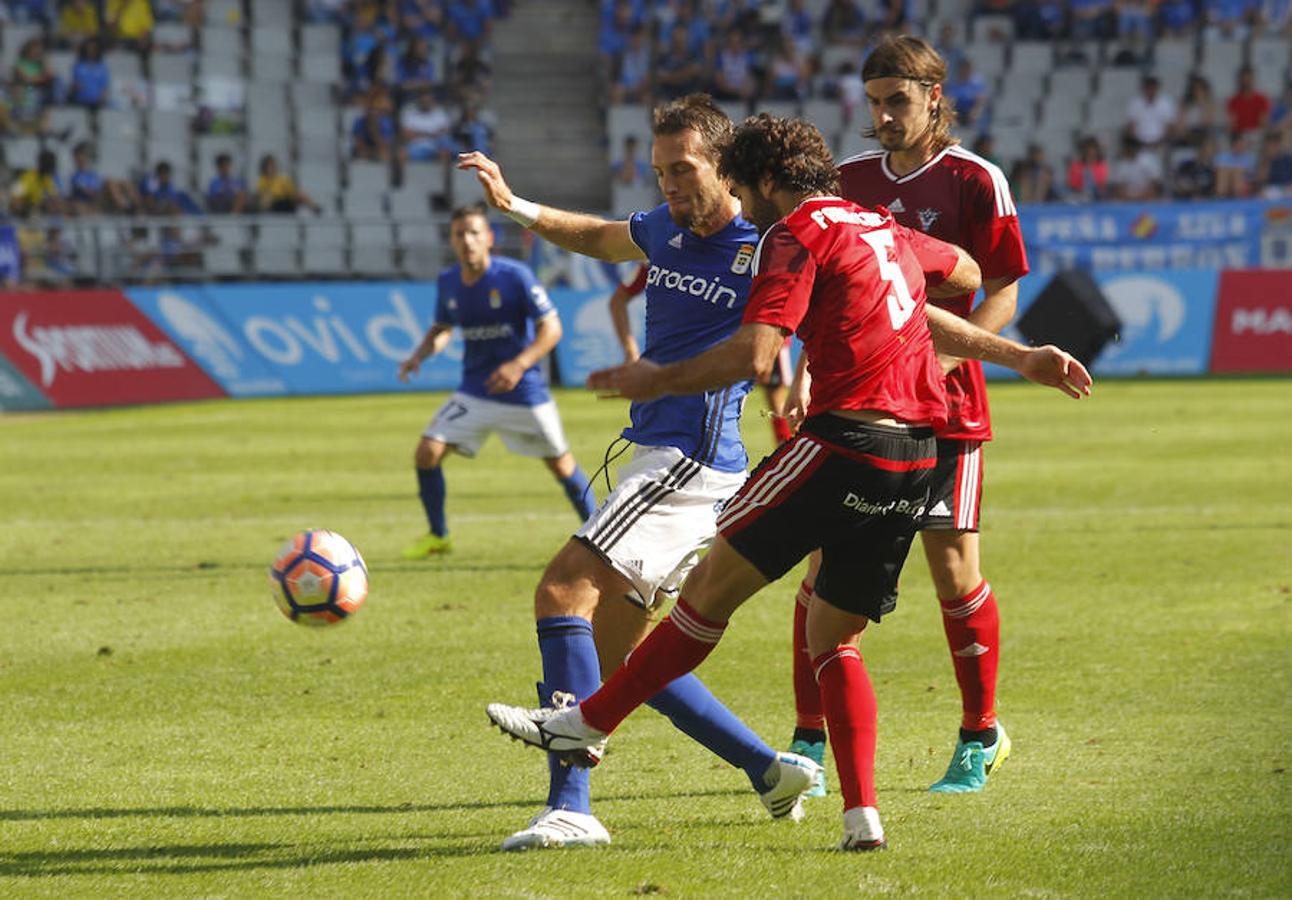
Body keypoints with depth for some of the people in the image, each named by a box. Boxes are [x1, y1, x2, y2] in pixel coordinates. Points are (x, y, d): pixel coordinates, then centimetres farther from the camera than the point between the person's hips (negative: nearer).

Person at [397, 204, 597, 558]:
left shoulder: (515, 276, -16)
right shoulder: (447, 283, -1)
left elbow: (551, 328, -15)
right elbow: (442, 328, 16)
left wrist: (518, 365, -28)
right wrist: (420, 355, -5)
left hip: (523, 391, -4)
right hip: (474, 392, 4)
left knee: (560, 463, 7)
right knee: (427, 451, -9)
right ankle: (438, 536, 9)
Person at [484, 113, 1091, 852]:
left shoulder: (798, 232, -4)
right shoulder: (886, 229, 22)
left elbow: (753, 354, -15)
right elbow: (966, 272, 42)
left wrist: (658, 381, -4)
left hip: (846, 441, -8)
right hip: (916, 460, 8)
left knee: (714, 584, 0)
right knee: (836, 640, 13)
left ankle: (588, 723, 3)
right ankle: (862, 814, 0)